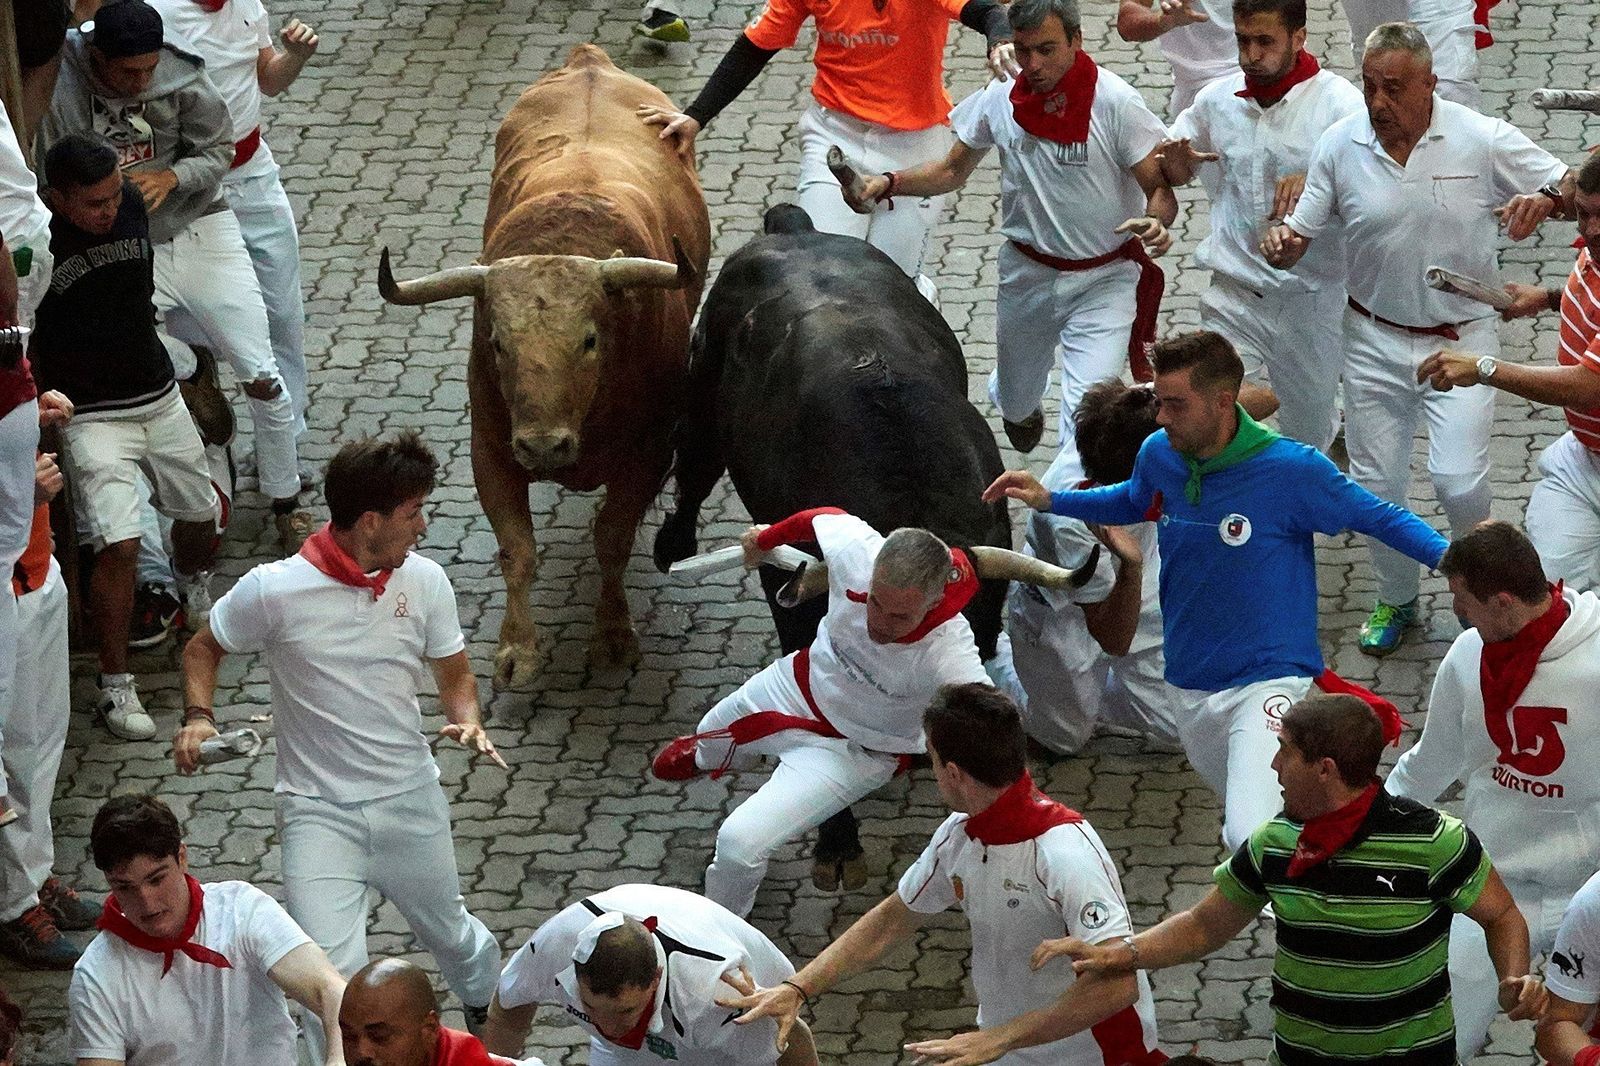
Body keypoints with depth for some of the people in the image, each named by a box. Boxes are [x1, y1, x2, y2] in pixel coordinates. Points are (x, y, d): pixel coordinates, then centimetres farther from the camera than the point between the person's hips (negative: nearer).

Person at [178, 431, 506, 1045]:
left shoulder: (425, 581, -3)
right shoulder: (272, 592, -14)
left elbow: (454, 675, 10)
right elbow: (203, 650, 4)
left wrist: (467, 720, -12)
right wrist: (198, 717, -15)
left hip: (412, 801, 4)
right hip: (319, 812, -4)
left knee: (450, 934, 24)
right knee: (333, 977, -19)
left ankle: (486, 1004, 58)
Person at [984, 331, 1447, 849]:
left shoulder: (1292, 470, -18)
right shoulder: (1159, 457, -3)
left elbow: (1381, 517, -6)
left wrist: (1451, 556, -22)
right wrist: (1048, 501, 12)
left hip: (1267, 681, -7)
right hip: (1190, 687, 7)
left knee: (1253, 836, -26)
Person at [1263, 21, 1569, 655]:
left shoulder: (1483, 140, -13)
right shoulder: (1340, 145, -8)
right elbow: (1301, 236, 0)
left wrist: (1541, 202, -29)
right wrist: (1281, 246, -25)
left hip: (1461, 336, -2)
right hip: (1375, 339, 3)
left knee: (1459, 478, -14)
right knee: (1375, 483, 9)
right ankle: (1396, 599, 34)